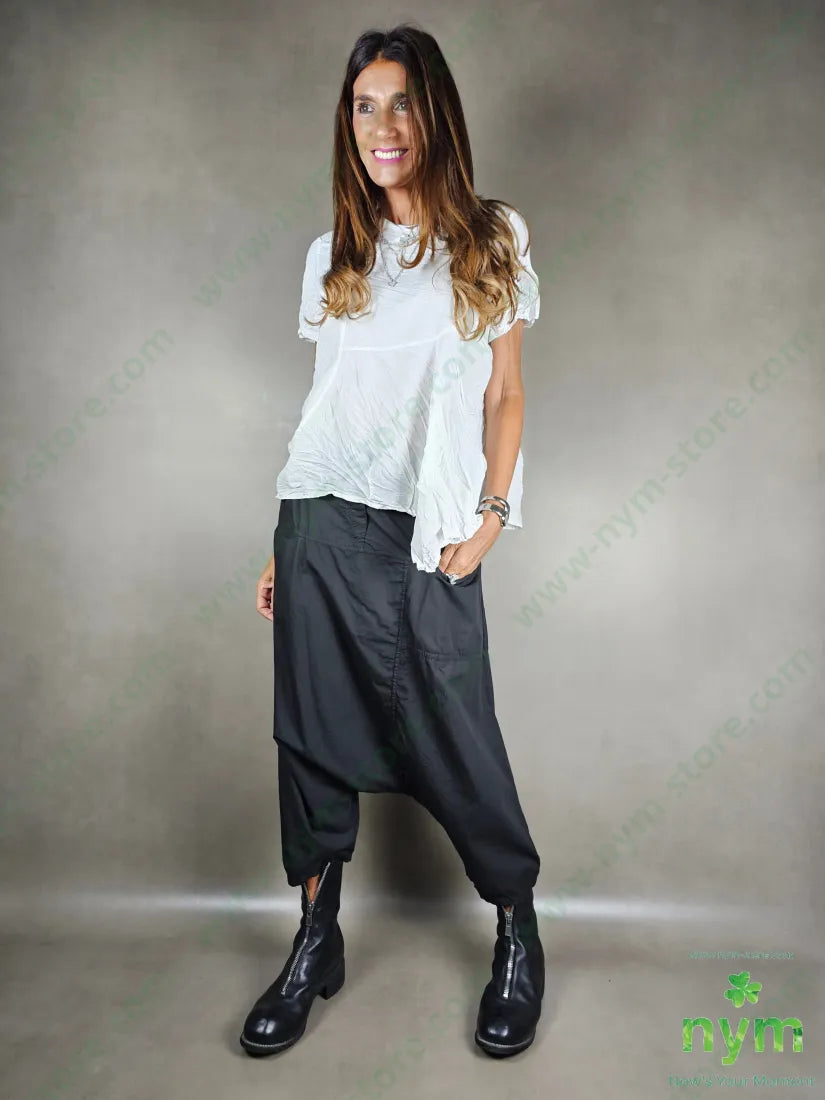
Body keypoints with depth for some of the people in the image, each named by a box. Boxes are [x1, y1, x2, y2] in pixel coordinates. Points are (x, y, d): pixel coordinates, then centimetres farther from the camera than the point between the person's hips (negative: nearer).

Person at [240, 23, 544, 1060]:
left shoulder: (492, 239, 6)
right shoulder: (332, 256, 12)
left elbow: (503, 397, 6)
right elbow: (325, 404, 12)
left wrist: (488, 517, -5)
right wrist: (285, 546, 9)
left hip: (432, 539, -2)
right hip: (324, 525, 3)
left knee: (454, 738, 1)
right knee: (314, 731, 7)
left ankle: (518, 932, 26)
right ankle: (316, 941, 26)